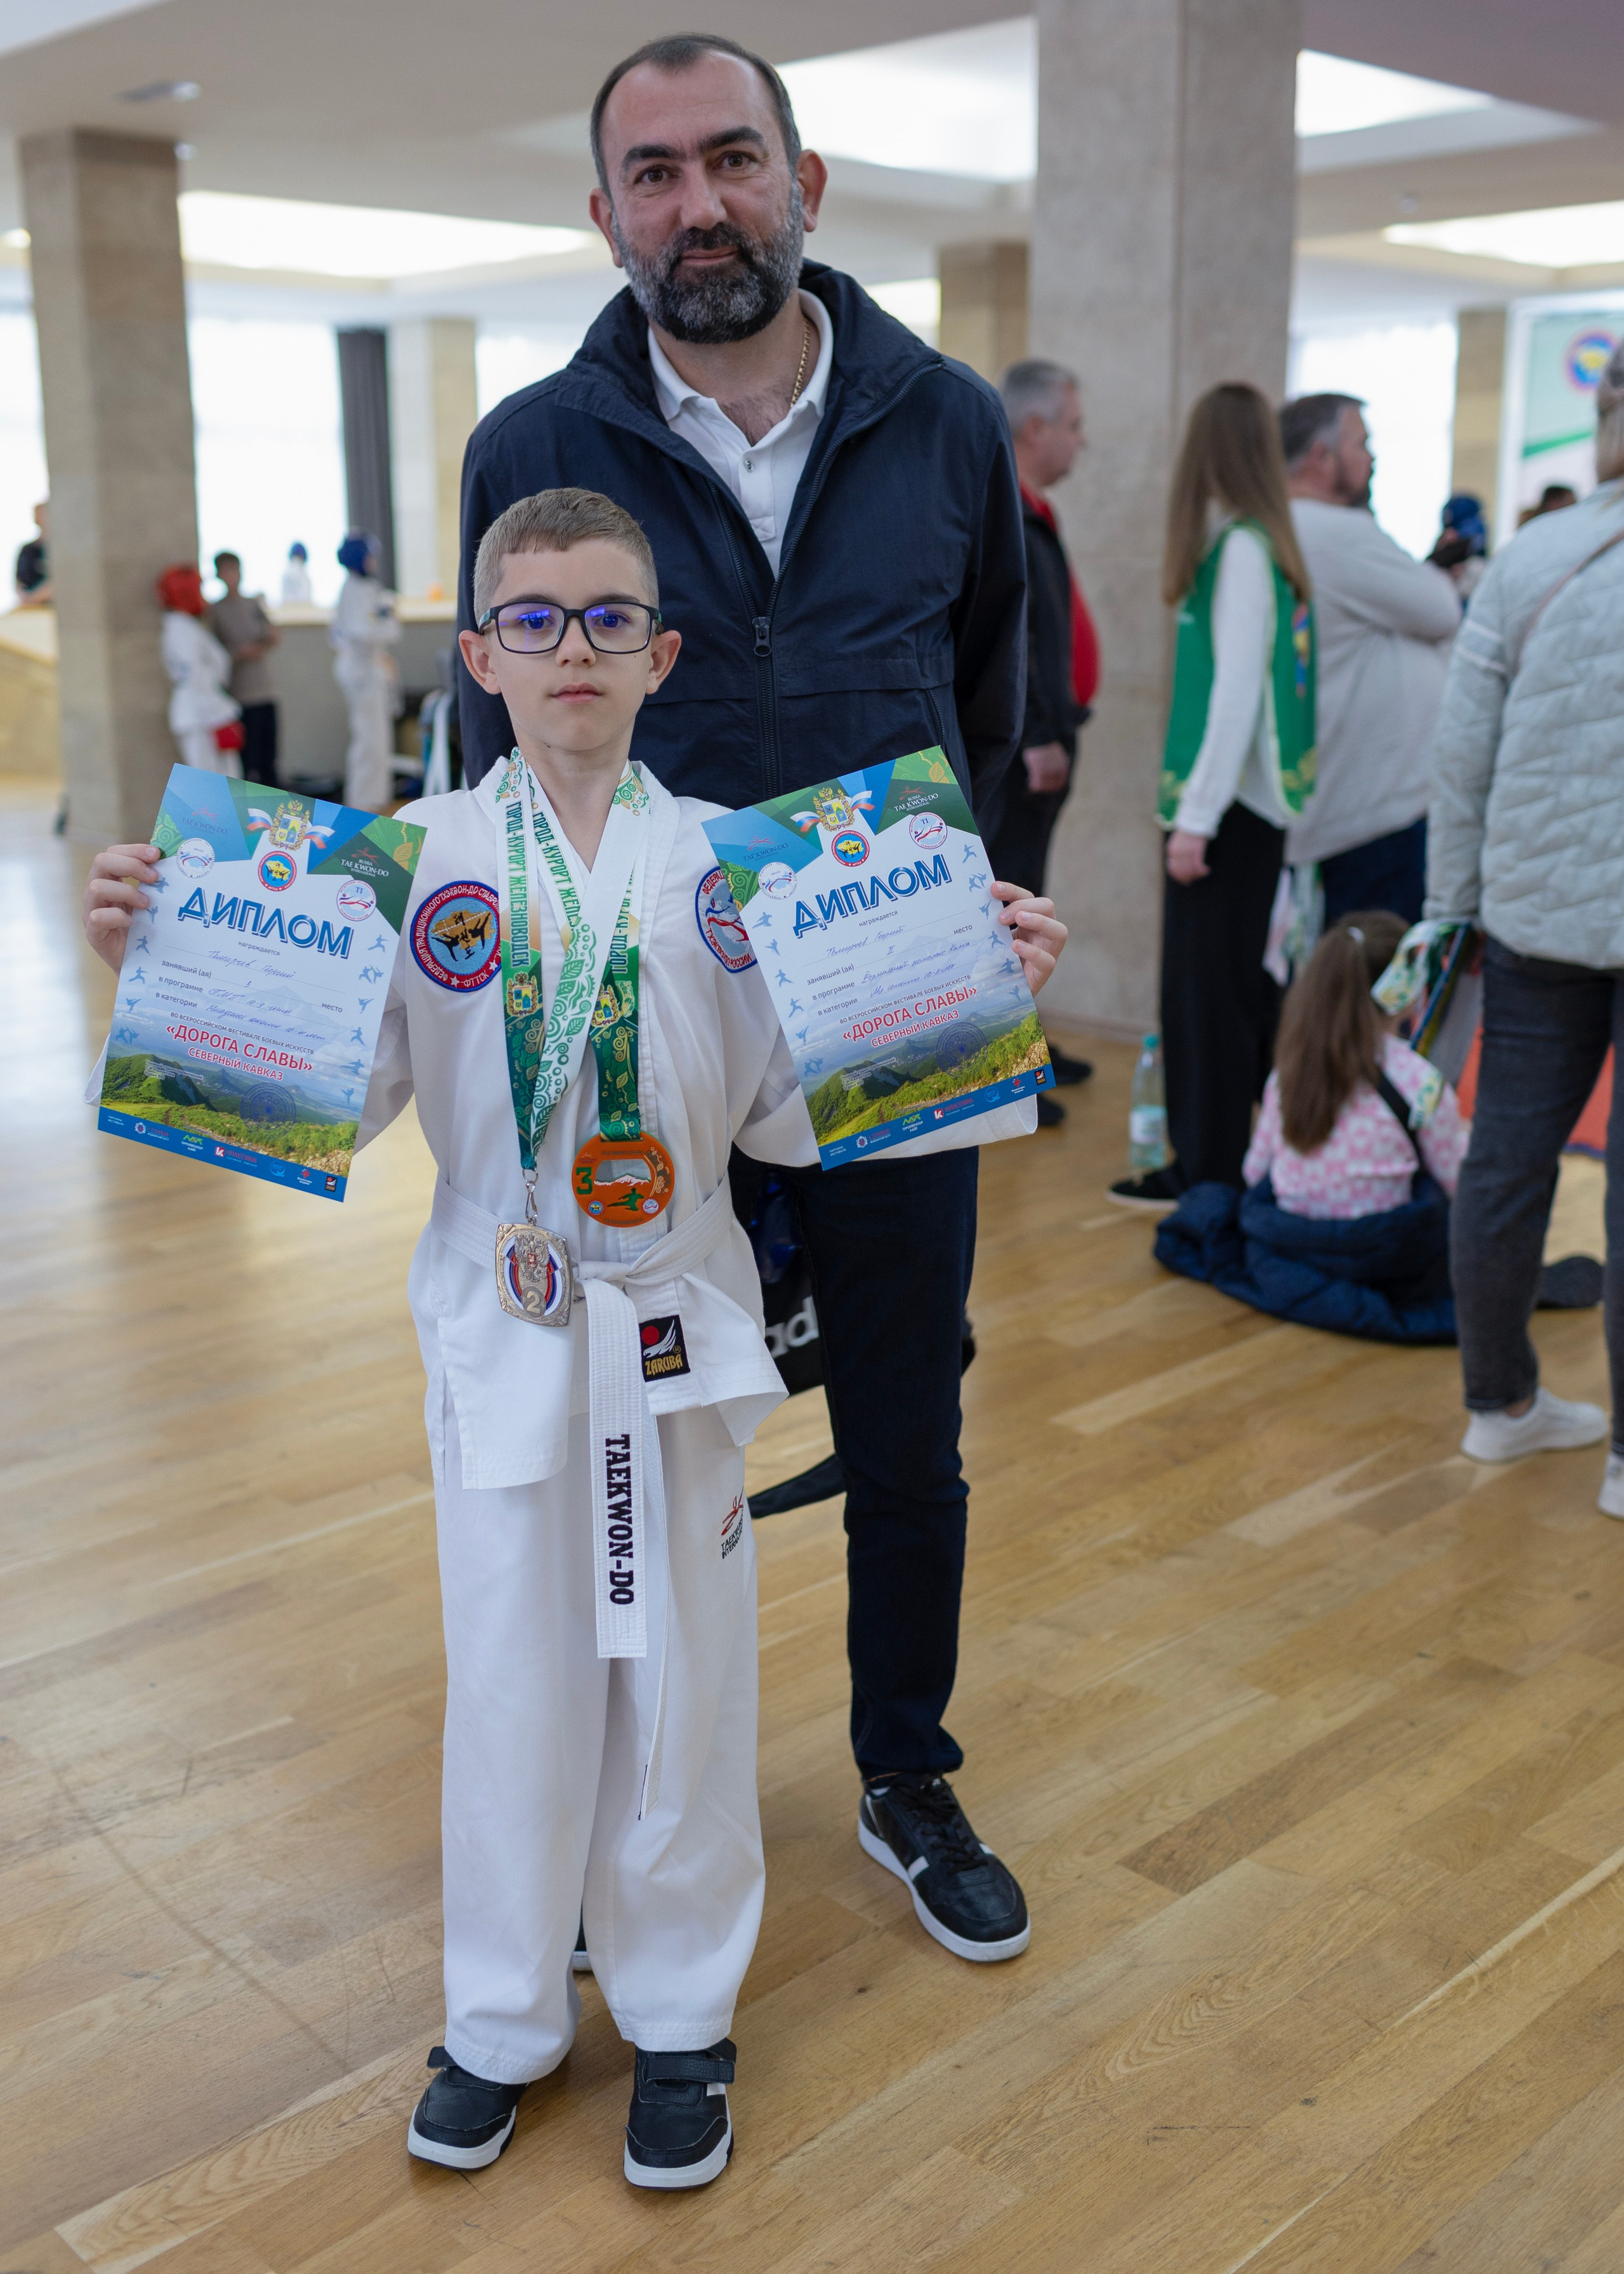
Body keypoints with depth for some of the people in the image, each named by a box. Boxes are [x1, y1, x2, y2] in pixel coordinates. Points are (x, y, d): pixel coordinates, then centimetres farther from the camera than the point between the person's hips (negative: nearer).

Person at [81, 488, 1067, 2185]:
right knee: (513, 1677, 11)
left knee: (678, 1677, 10)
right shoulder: (419, 860, -1)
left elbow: (797, 1106, -2)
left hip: (675, 1324, 0)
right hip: (498, 1327, 0)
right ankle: (502, 2019, 34)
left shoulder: (722, 859, 0)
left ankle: (677, 2016, 32)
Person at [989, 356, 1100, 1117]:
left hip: (1040, 736, 11)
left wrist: (1054, 727, 18)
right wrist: (1036, 737, -24)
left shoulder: (1028, 511, 16)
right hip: (1022, 745, -11)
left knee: (1020, 890, 18)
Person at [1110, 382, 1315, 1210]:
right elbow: (1235, 680, 11)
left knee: (1208, 988, -3)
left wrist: (1195, 817, -15)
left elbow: (1238, 690, -17)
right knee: (1245, 985, 14)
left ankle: (1207, 1171, 3)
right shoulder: (1262, 543, 10)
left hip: (1231, 802, -9)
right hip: (1250, 802, 9)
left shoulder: (1241, 547, -13)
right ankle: (1246, 1156, 23)